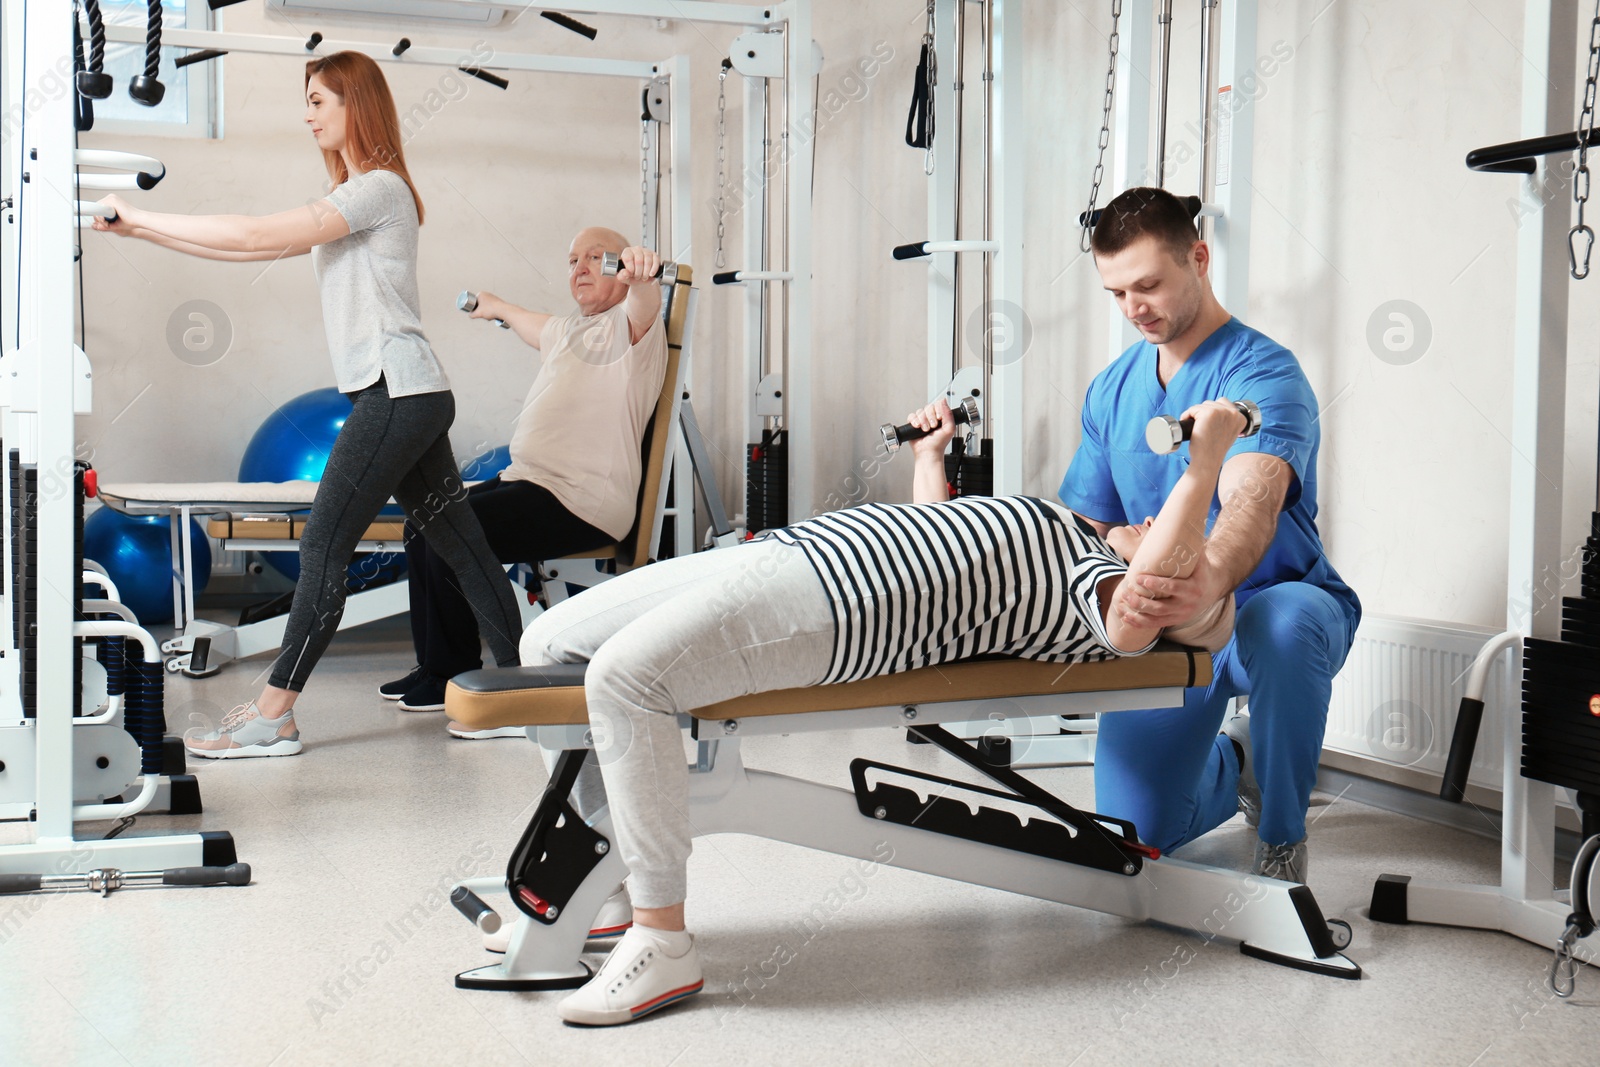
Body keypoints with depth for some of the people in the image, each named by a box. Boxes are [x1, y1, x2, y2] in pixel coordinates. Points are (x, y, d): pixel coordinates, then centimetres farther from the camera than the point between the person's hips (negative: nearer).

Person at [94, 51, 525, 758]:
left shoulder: (379, 188, -9)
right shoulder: (352, 197, 23)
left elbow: (255, 236, -17)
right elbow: (258, 248, 18)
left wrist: (139, 217, -11)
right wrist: (139, 231, 12)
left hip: (398, 394, -10)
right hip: (406, 398, 10)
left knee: (324, 545, -10)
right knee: (459, 545, 9)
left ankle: (273, 718, -7)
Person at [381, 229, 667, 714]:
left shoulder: (627, 326, -7)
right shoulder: (570, 329, 22)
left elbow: (644, 306, -33)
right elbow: (537, 327, 47)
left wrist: (642, 273, -55)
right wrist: (496, 306, 64)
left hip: (579, 502, -11)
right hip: (527, 478, 11)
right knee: (422, 528, 16)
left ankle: (453, 678, -9)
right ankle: (435, 671, 21)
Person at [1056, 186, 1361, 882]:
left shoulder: (1264, 374, -17)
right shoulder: (1110, 391, 5)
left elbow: (1254, 504, -36)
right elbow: (1087, 527, 9)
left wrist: (1208, 578, -59)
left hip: (1276, 601, -5)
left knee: (1282, 622, -42)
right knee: (1135, 833, -4)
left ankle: (1282, 839, -18)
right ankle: (1232, 763, 33)